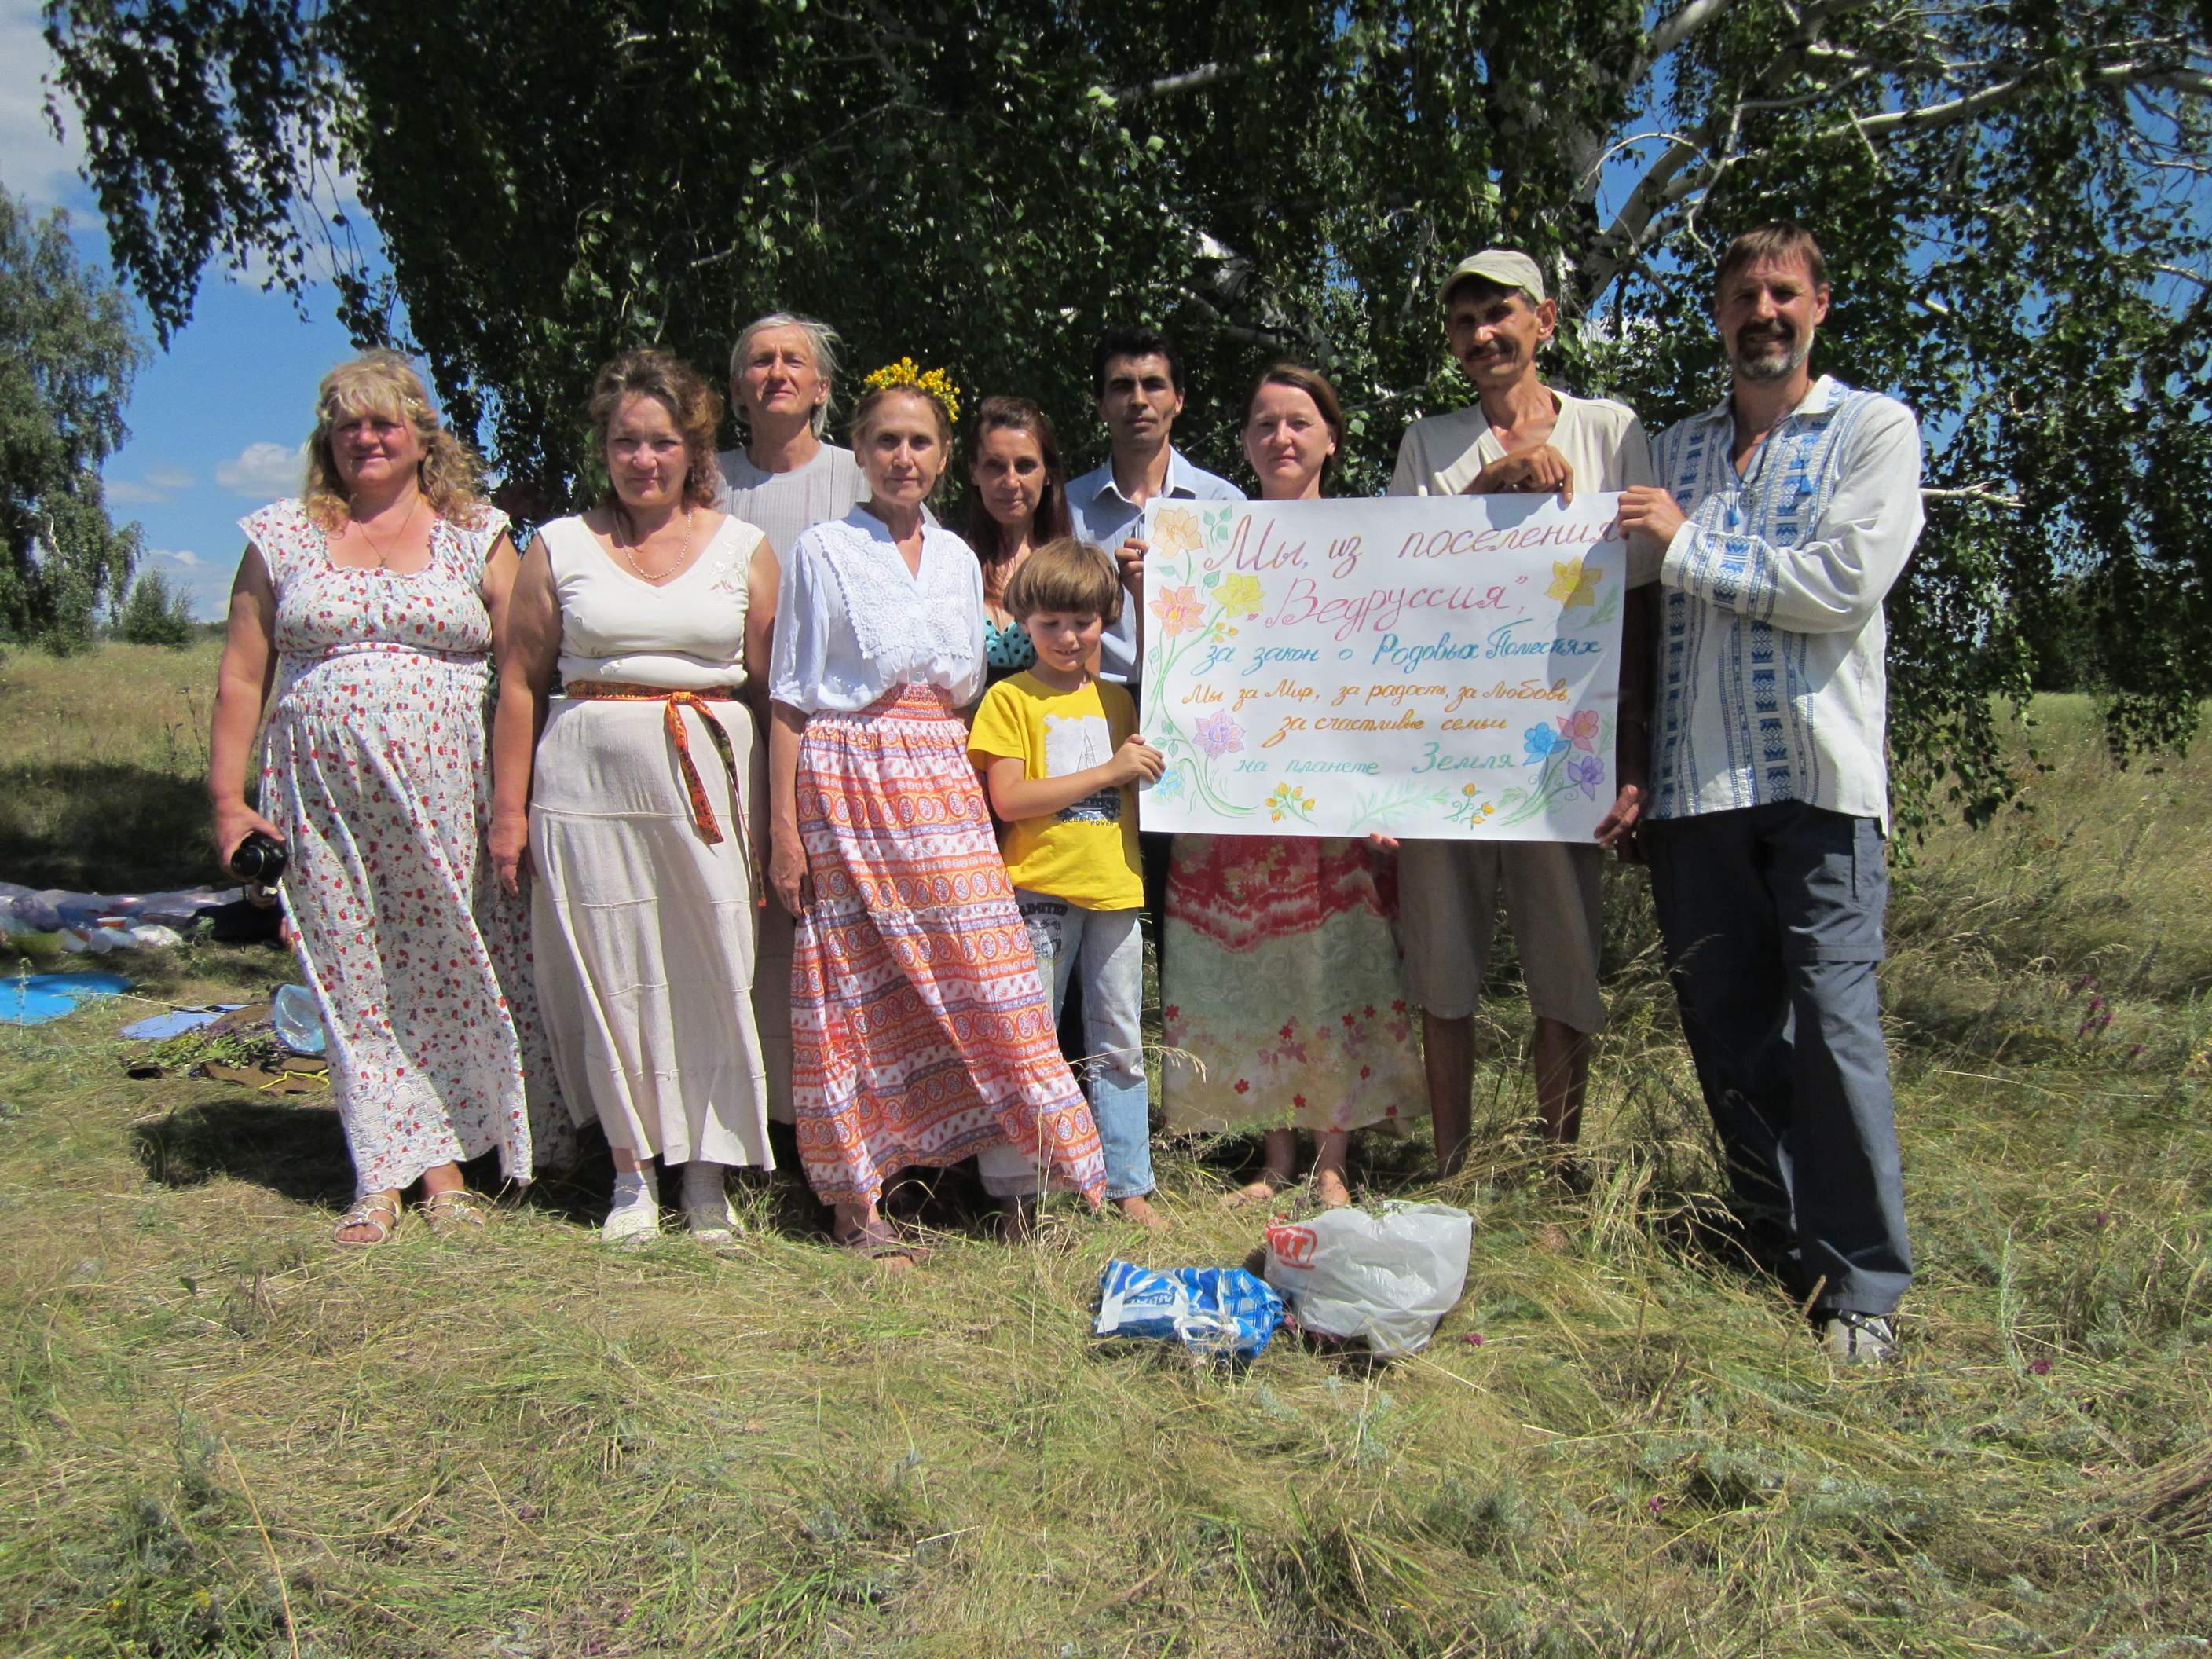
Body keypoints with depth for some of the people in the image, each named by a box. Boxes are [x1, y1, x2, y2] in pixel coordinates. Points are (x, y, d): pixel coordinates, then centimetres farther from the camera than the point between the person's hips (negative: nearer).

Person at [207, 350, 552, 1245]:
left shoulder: (476, 536, 7)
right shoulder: (281, 538, 11)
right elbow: (241, 677, 10)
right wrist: (228, 798, 3)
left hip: (445, 794, -1)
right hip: (323, 798, 1)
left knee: (446, 974, 0)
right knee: (354, 984, 4)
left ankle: (445, 1159, 14)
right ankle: (382, 1176, 12)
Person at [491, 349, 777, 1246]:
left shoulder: (743, 549, 8)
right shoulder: (559, 546, 8)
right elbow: (521, 682, 8)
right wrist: (509, 808, 3)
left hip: (708, 782, 0)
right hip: (588, 784, 0)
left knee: (710, 974, 1)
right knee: (612, 976, 4)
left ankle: (706, 1171, 15)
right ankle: (633, 1172, 18)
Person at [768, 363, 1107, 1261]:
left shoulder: (958, 558, 15)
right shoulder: (822, 551, 2)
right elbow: (791, 696, -1)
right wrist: (783, 826, -7)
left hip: (941, 783, 4)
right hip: (847, 782, -3)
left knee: (983, 969, -3)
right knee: (855, 989, 0)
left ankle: (1046, 1163, 7)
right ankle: (852, 1199, 10)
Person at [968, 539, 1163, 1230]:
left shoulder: (1116, 699, 15)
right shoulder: (1010, 698, -1)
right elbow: (1008, 799, -12)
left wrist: (1149, 769, 0)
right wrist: (1108, 771, -13)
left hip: (1115, 890, 5)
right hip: (1040, 893, -4)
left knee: (1119, 1045, 10)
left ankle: (1128, 1185, 19)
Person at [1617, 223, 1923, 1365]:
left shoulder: (1873, 428, 6)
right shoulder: (1676, 449, 19)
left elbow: (1848, 582, -10)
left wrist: (1690, 545, -6)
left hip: (1818, 777, -4)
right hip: (1693, 784, 4)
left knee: (1834, 1023, -6)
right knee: (1723, 1024, 7)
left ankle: (1863, 1285, 6)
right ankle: (1779, 1249, 22)